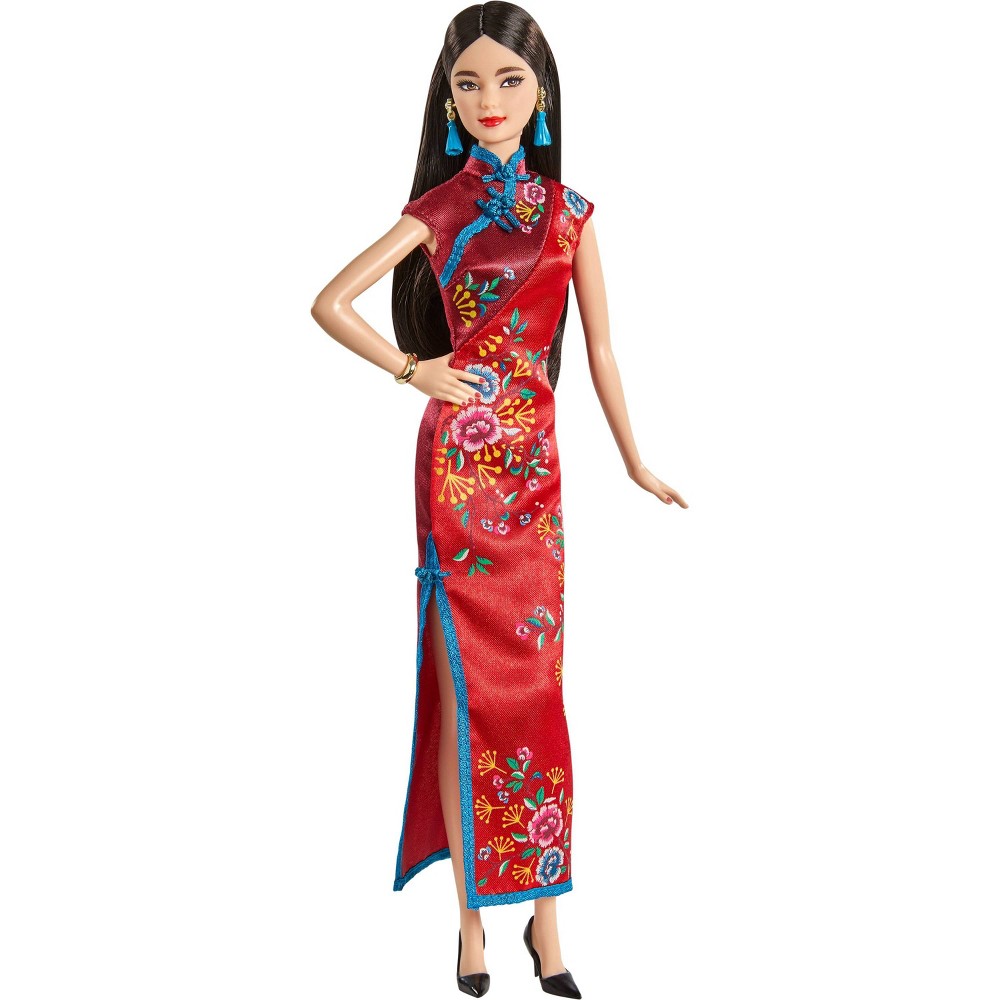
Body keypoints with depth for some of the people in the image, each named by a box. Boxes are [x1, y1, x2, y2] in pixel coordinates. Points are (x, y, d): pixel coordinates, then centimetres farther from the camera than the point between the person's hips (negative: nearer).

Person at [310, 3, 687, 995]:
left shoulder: (569, 211, 9)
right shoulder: (439, 209, 1)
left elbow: (598, 348, 12)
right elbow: (329, 302, 1)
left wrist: (635, 464, 14)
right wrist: (414, 371, -1)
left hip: (535, 458, 3)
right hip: (459, 458, -2)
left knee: (536, 681, 5)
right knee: (467, 687, 2)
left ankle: (545, 913, 15)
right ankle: (473, 913, 13)